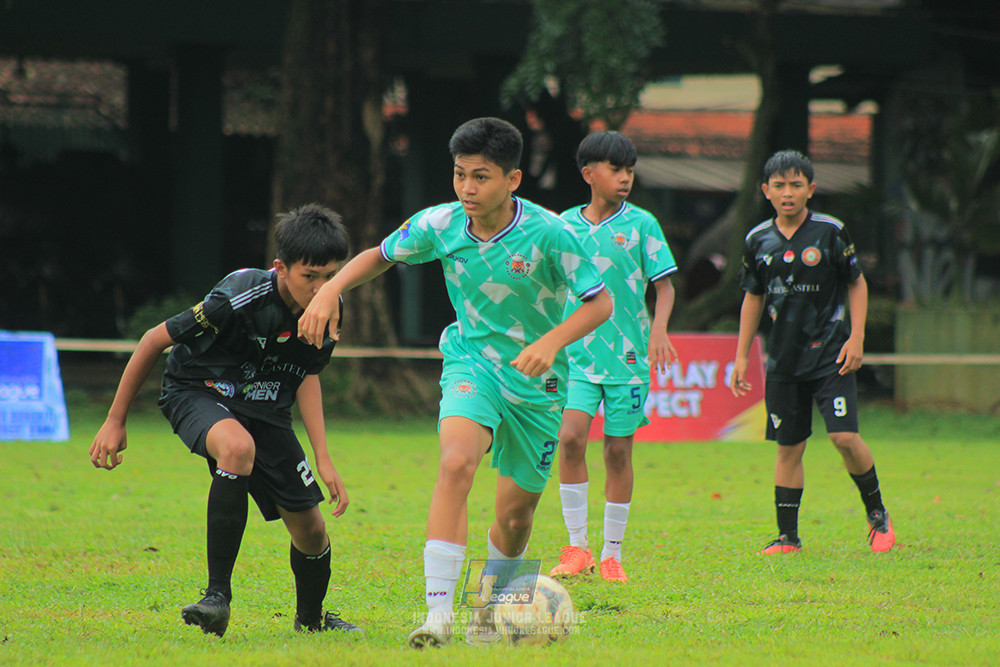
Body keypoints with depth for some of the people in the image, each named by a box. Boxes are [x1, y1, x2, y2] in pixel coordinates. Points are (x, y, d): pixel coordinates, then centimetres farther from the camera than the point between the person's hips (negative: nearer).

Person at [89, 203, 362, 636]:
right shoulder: (240, 299, -31)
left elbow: (306, 375, 5)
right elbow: (155, 340, -19)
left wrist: (323, 461, -3)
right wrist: (115, 422, -13)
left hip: (264, 409, 6)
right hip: (196, 393, -6)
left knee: (310, 528, 3)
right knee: (238, 446, -41)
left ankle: (310, 617, 38)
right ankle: (217, 594, -33)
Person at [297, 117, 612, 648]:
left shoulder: (547, 233, -20)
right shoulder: (440, 225, -10)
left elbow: (600, 301, -14)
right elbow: (380, 255, 9)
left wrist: (552, 341, -31)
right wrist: (329, 291, -8)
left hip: (536, 381, 0)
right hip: (471, 361, 0)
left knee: (515, 514, 7)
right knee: (456, 464, -29)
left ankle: (490, 610, 37)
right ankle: (438, 610, -35)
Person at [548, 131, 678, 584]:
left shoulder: (640, 224, 0)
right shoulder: (566, 225, 6)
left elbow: (664, 284, 0)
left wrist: (658, 330, -16)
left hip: (628, 355, -1)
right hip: (578, 354, 1)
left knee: (618, 450, 3)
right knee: (570, 437, -16)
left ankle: (612, 554, 14)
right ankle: (576, 546, -6)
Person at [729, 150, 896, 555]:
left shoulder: (830, 232, -6)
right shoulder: (759, 240, 4)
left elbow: (857, 284, 3)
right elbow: (753, 298, 15)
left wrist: (856, 338, -7)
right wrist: (741, 356, 14)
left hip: (830, 353, -3)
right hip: (784, 358, 3)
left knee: (845, 437, -13)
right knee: (789, 447, 5)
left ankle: (877, 513, 8)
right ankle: (788, 536, 13)